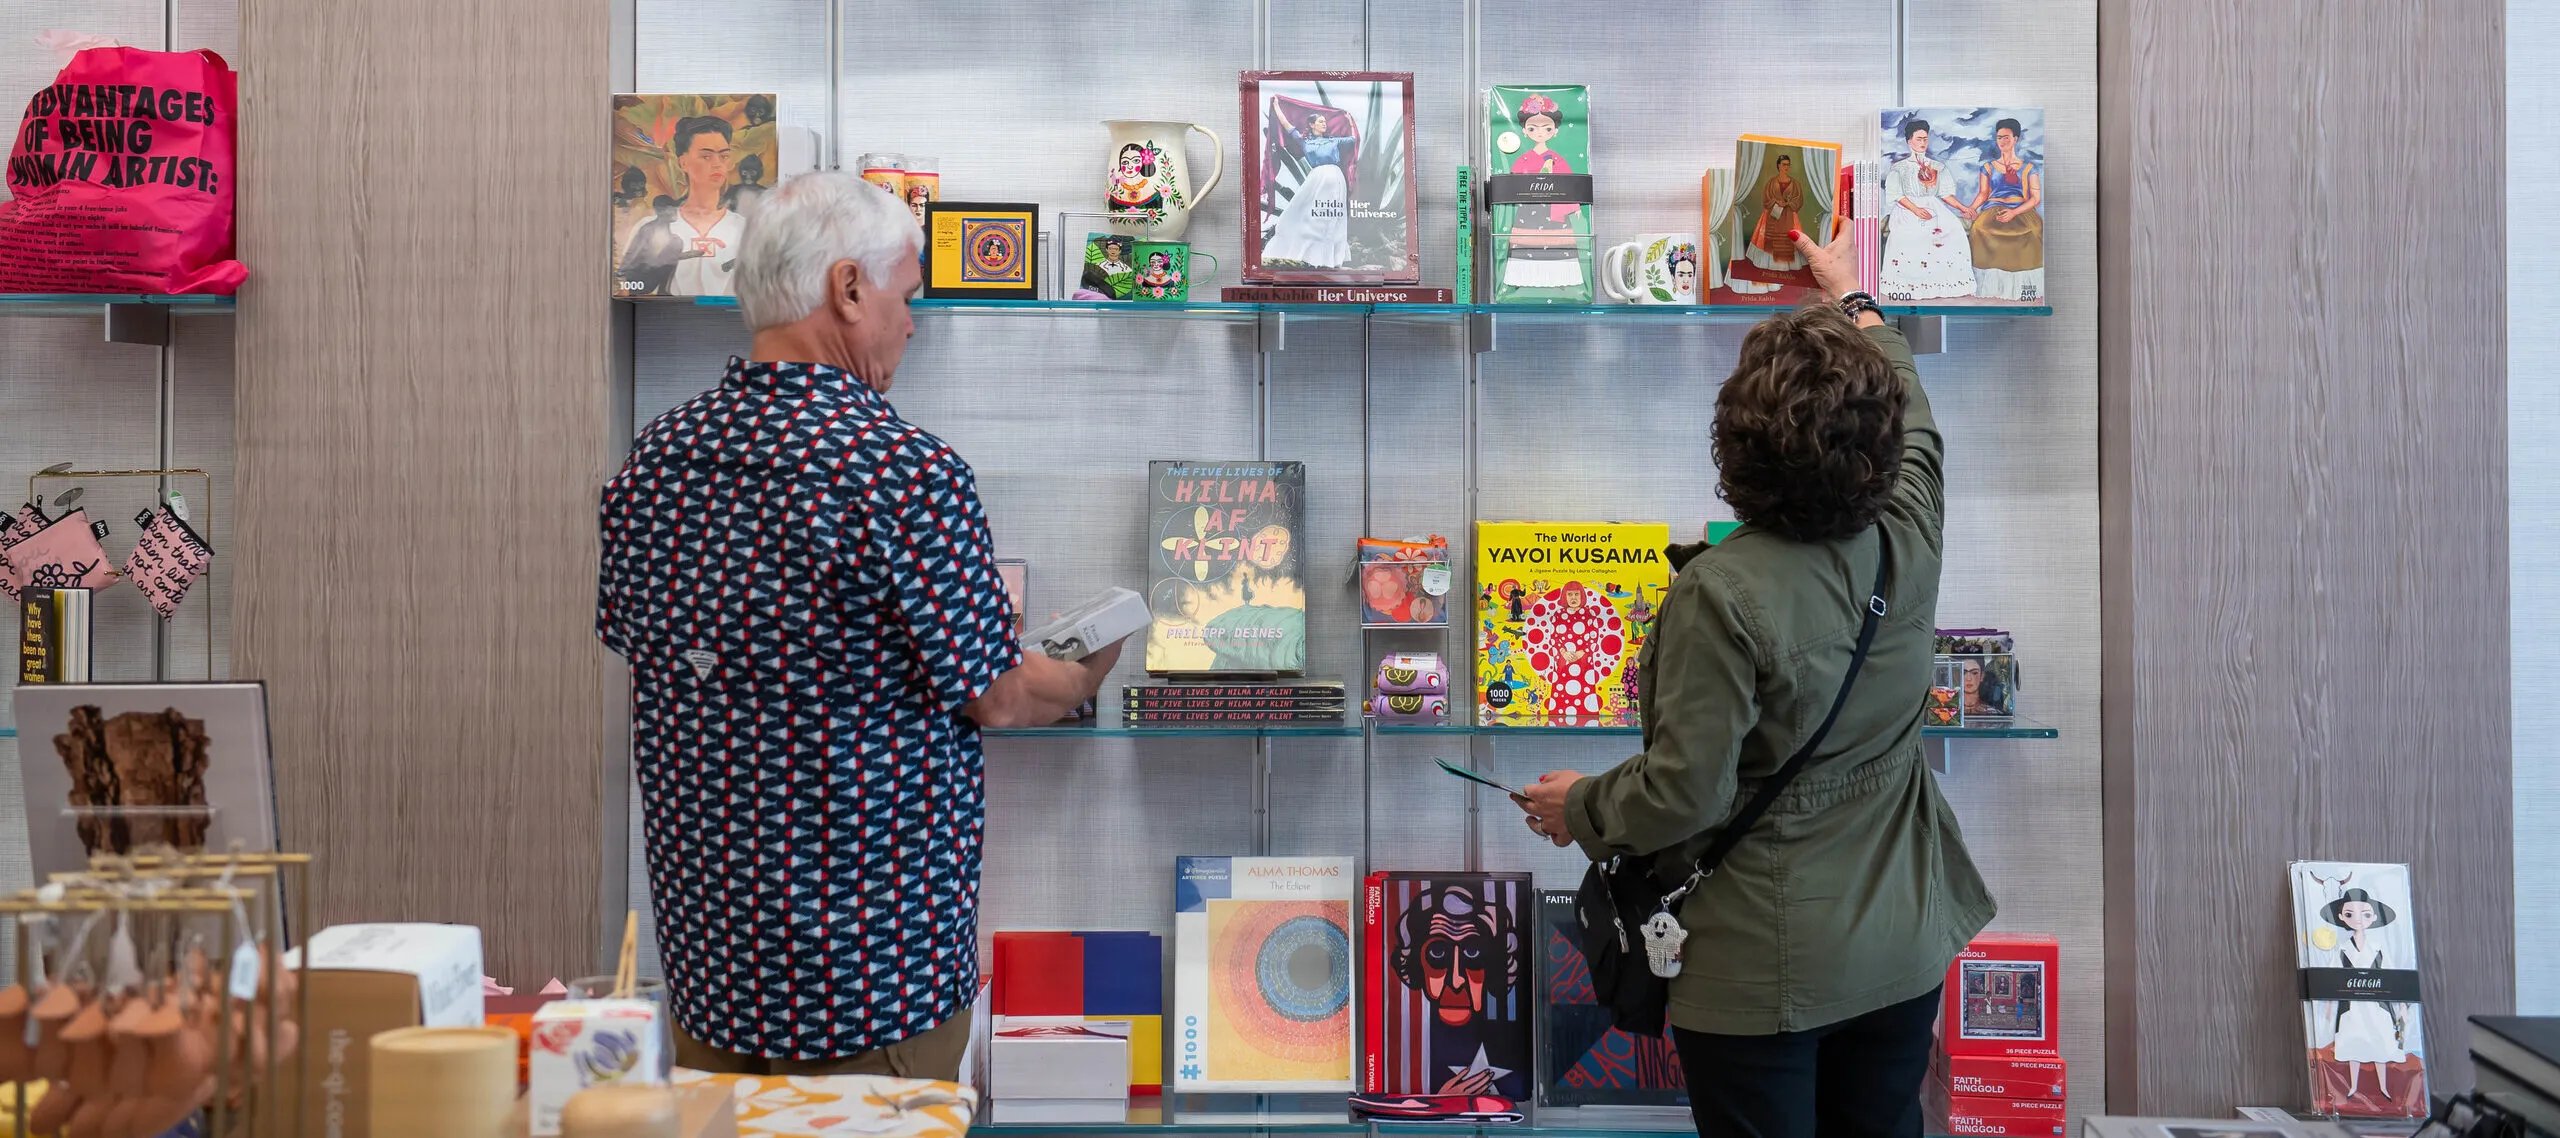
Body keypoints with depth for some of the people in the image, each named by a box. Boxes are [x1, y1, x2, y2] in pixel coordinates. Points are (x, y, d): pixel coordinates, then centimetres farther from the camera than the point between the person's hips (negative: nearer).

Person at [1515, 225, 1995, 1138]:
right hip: (1902, 951, 6)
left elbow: (1685, 794, -22)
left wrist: (1579, 807, -2)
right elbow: (1913, 422, 17)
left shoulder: (1721, 593, -24)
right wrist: (1854, 298, 32)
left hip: (1764, 972, -6)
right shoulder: (1907, 543, -6)